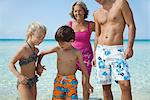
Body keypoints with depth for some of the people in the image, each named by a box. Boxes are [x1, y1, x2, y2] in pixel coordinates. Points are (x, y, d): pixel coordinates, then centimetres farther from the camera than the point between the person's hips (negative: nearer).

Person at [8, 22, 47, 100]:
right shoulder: (24, 49, -17)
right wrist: (19, 75, -29)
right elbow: (11, 64, -16)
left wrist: (37, 68, 1)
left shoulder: (36, 50, 6)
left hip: (33, 82, 8)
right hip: (24, 83, -8)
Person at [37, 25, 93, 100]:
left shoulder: (77, 52, -9)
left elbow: (83, 67, -1)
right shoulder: (57, 49, -3)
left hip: (71, 80, -2)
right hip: (59, 80, 3)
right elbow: (42, 53, 9)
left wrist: (87, 82, 3)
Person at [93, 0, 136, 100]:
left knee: (125, 85, -14)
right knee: (106, 86, 7)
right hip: (101, 51, 4)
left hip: (117, 51, -4)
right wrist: (94, 55, 14)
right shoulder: (97, 14, 13)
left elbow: (131, 26, -4)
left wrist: (130, 47, -13)